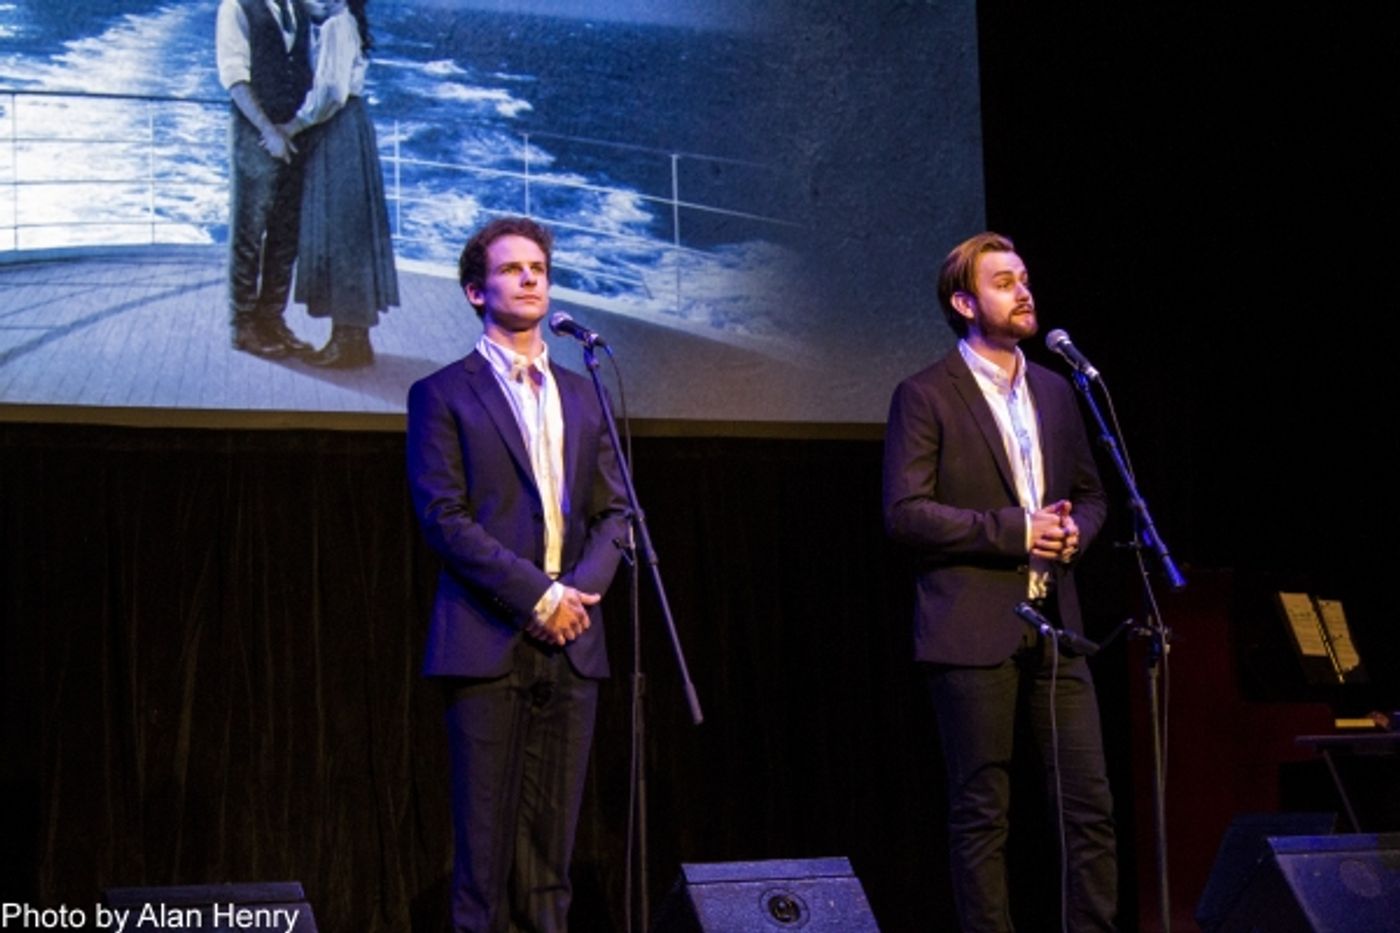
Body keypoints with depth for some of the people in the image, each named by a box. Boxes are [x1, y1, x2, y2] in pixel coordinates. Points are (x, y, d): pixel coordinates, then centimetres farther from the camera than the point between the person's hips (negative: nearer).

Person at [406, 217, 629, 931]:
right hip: (488, 643, -4)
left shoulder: (582, 398, 18)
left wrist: (581, 589, -5)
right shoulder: (443, 394, 3)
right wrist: (538, 595, -13)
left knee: (551, 845, 3)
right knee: (487, 840, -5)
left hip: (570, 641, 4)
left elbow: (613, 511, 15)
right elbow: (445, 519, -6)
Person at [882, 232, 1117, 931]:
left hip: (1053, 627, 6)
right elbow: (905, 512, -11)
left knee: (1090, 803, 3)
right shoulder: (925, 396, -3)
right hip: (974, 630, -5)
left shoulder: (1055, 391, 16)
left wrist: (1076, 528, -1)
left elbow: (1090, 493, 23)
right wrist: (1013, 531, -15)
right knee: (982, 814, 0)